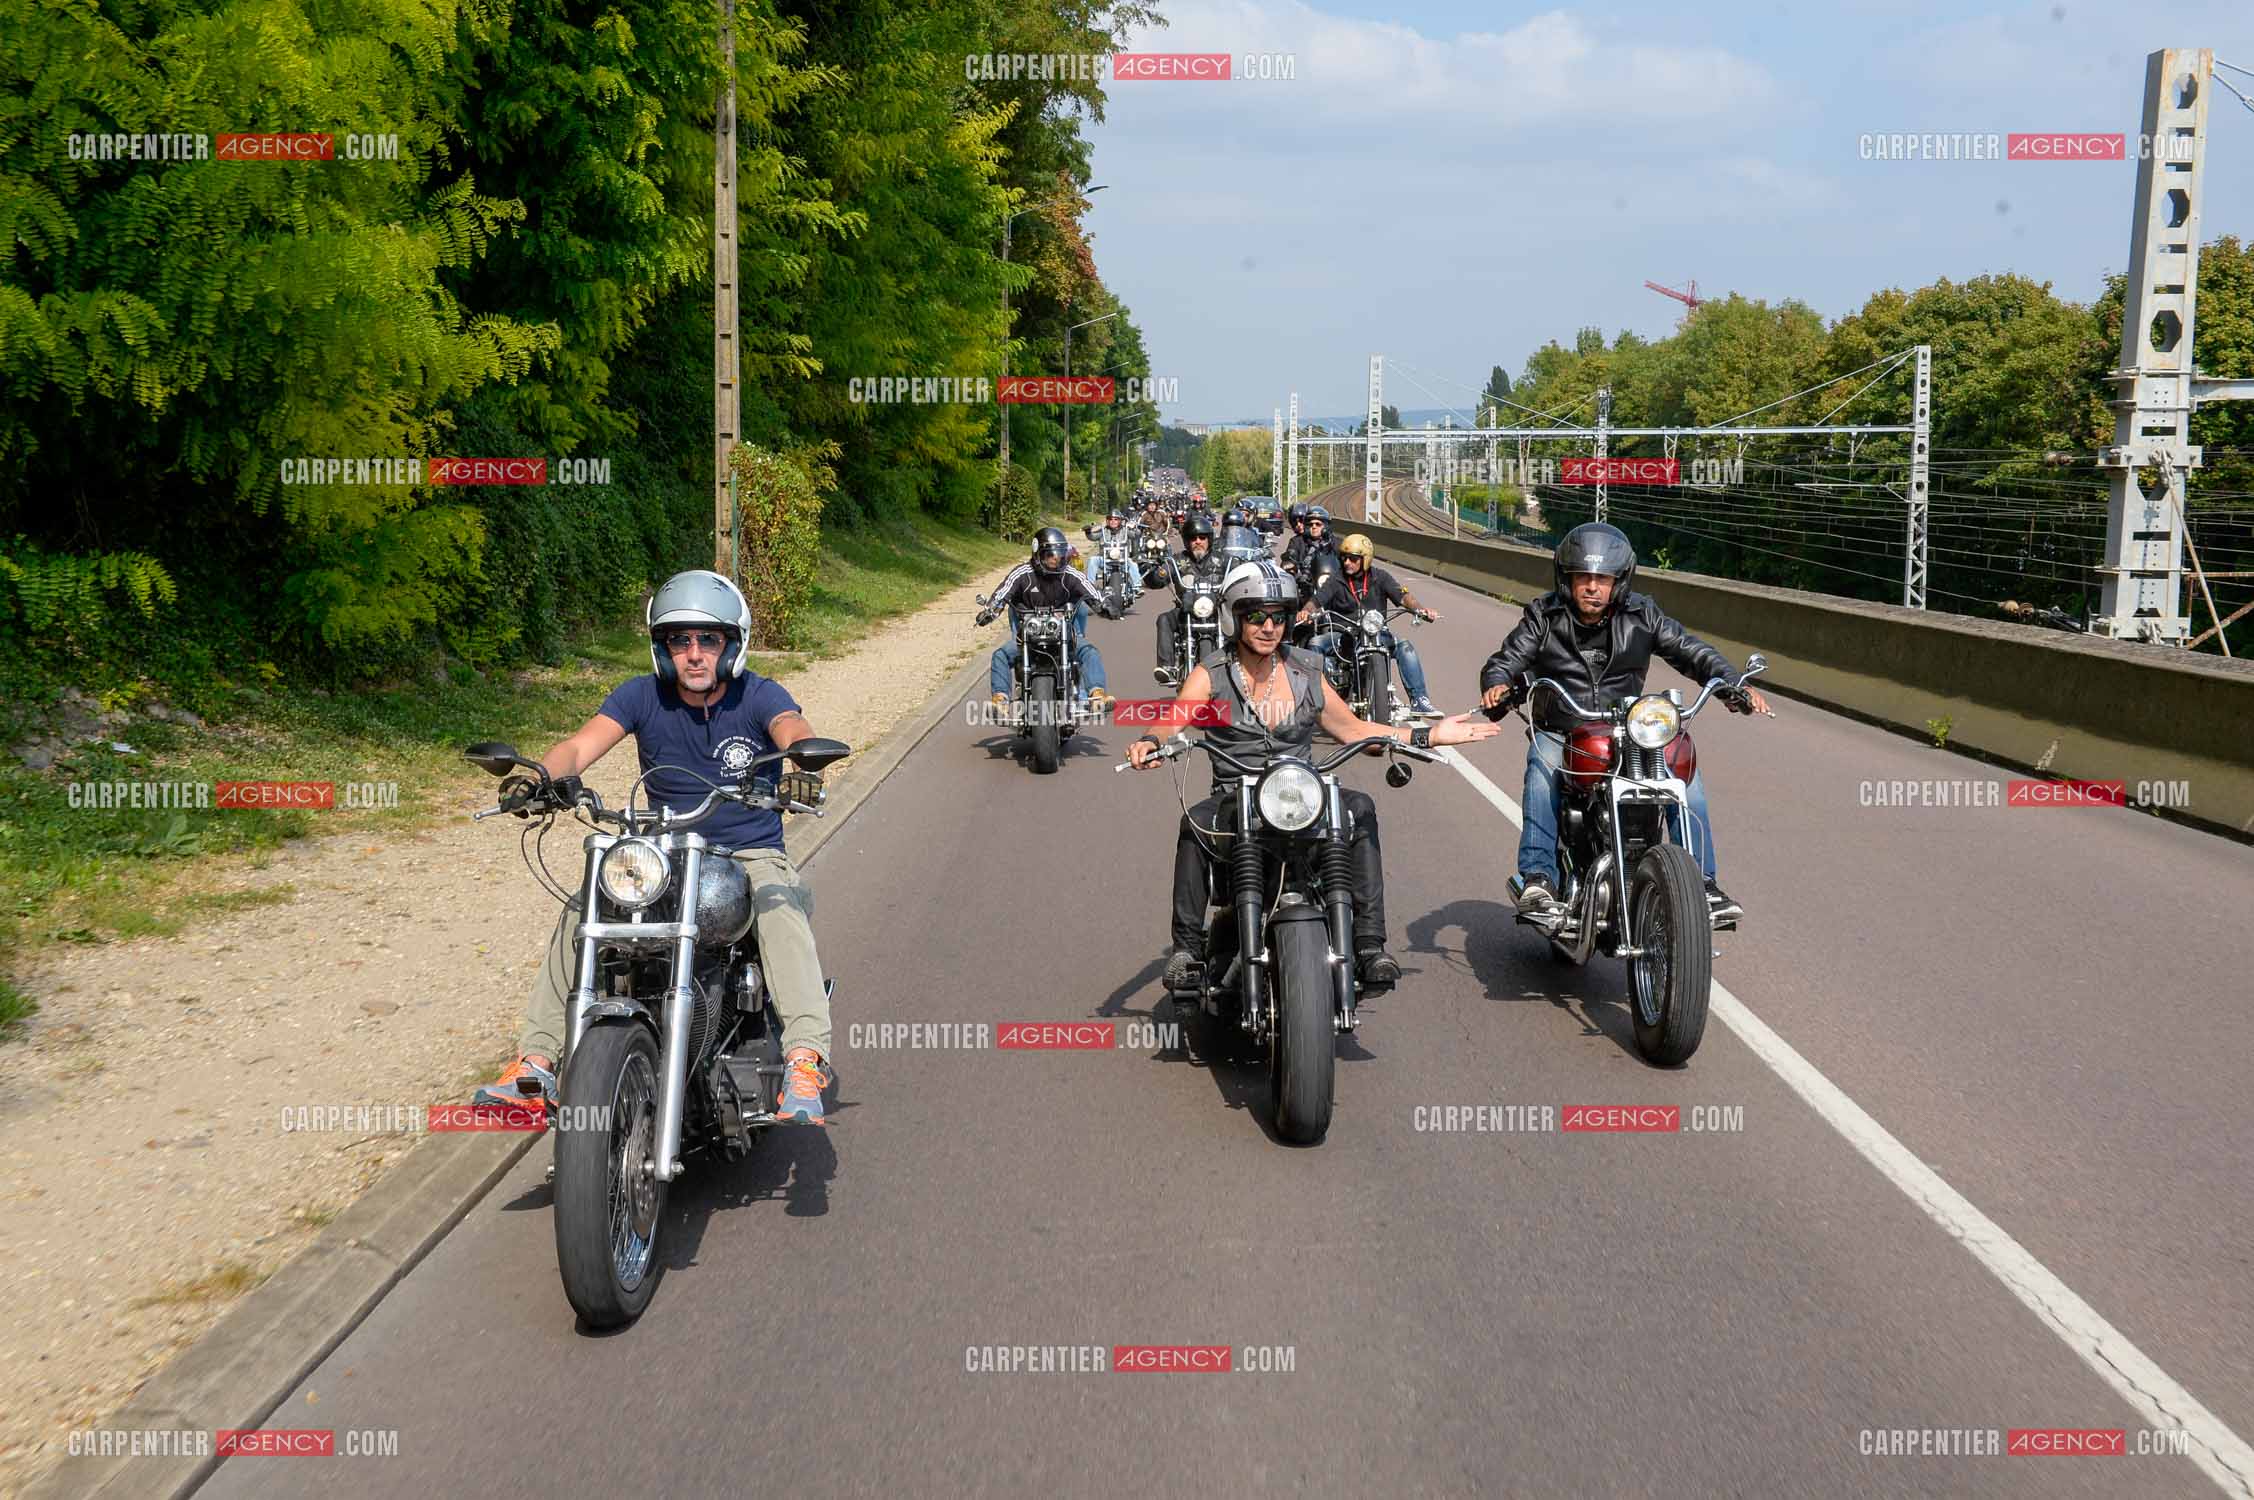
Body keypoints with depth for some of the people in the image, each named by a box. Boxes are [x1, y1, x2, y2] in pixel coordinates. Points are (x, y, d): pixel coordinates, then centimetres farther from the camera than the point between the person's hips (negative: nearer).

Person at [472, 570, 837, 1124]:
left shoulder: (759, 695, -6)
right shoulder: (641, 696, 0)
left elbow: (794, 732, -28)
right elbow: (580, 746, -14)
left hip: (753, 855, -3)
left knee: (783, 911, -36)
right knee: (577, 914, -19)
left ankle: (804, 1062, -45)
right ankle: (535, 1061, -16)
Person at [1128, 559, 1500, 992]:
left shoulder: (1306, 673, 12)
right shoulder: (1211, 675, 3)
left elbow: (1352, 729, 18)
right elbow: (1176, 717, -15)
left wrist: (1429, 736, 13)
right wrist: (1150, 742, -40)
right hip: (1236, 799, -2)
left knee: (1360, 807, -26)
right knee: (1195, 823, -33)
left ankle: (1369, 944, -26)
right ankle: (1187, 946, -23)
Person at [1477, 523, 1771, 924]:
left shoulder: (1641, 616, 2)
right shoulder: (1544, 617, -1)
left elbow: (1691, 651, 1)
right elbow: (1507, 658, -7)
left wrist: (1735, 685, -16)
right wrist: (1497, 684, -31)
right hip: (1559, 733, -2)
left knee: (1687, 777, -16)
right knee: (1542, 771, -34)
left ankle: (1703, 884, -6)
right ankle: (1536, 879, -35)